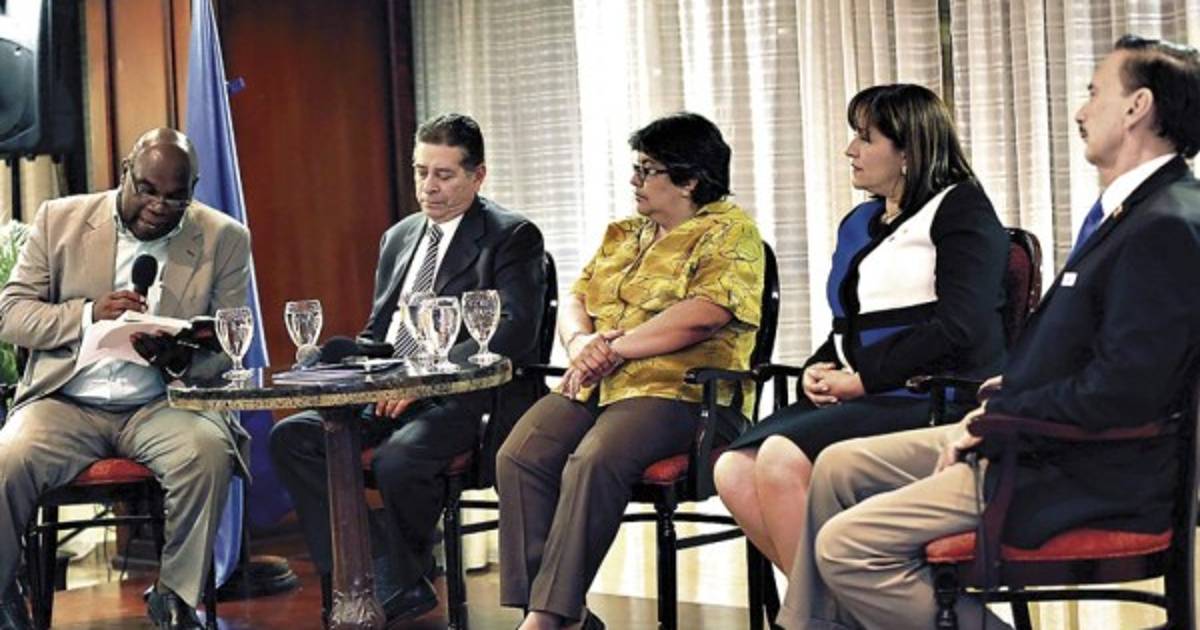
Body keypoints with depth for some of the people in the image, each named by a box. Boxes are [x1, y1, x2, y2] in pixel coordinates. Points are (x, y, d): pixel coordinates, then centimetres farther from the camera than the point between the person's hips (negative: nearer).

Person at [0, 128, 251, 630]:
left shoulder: (224, 239, 6)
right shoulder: (61, 220, 7)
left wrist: (180, 357, -18)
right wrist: (89, 314, -15)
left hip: (162, 403, 0)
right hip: (66, 402, 0)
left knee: (207, 450, -32)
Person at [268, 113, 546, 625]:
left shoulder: (512, 237, -1)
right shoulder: (399, 238, 21)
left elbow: (515, 331, -14)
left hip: (463, 396, -7)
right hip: (385, 392, 7)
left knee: (396, 459, -34)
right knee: (290, 437, -13)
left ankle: (395, 587, -5)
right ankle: (379, 577, -13)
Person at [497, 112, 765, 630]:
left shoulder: (730, 232, 1)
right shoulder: (621, 234, 25)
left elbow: (704, 314, -14)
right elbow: (574, 300, 18)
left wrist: (616, 347, -12)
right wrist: (581, 343, -6)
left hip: (675, 390, -7)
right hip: (592, 387, 7)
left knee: (593, 462, -33)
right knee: (517, 457, -19)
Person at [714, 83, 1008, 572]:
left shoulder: (960, 210, 0)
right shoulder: (859, 224, 24)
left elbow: (958, 327, -12)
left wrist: (861, 379, -13)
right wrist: (818, 371, 3)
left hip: (935, 401, -8)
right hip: (862, 401, 8)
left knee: (782, 459, -29)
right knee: (734, 469, -16)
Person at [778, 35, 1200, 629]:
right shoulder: (1131, 207, 13)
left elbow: (1120, 391, -25)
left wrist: (997, 418, -15)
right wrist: (1004, 396, 6)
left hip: (1082, 476, -10)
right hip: (1029, 434, 11)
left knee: (846, 545, -17)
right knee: (839, 467, 14)